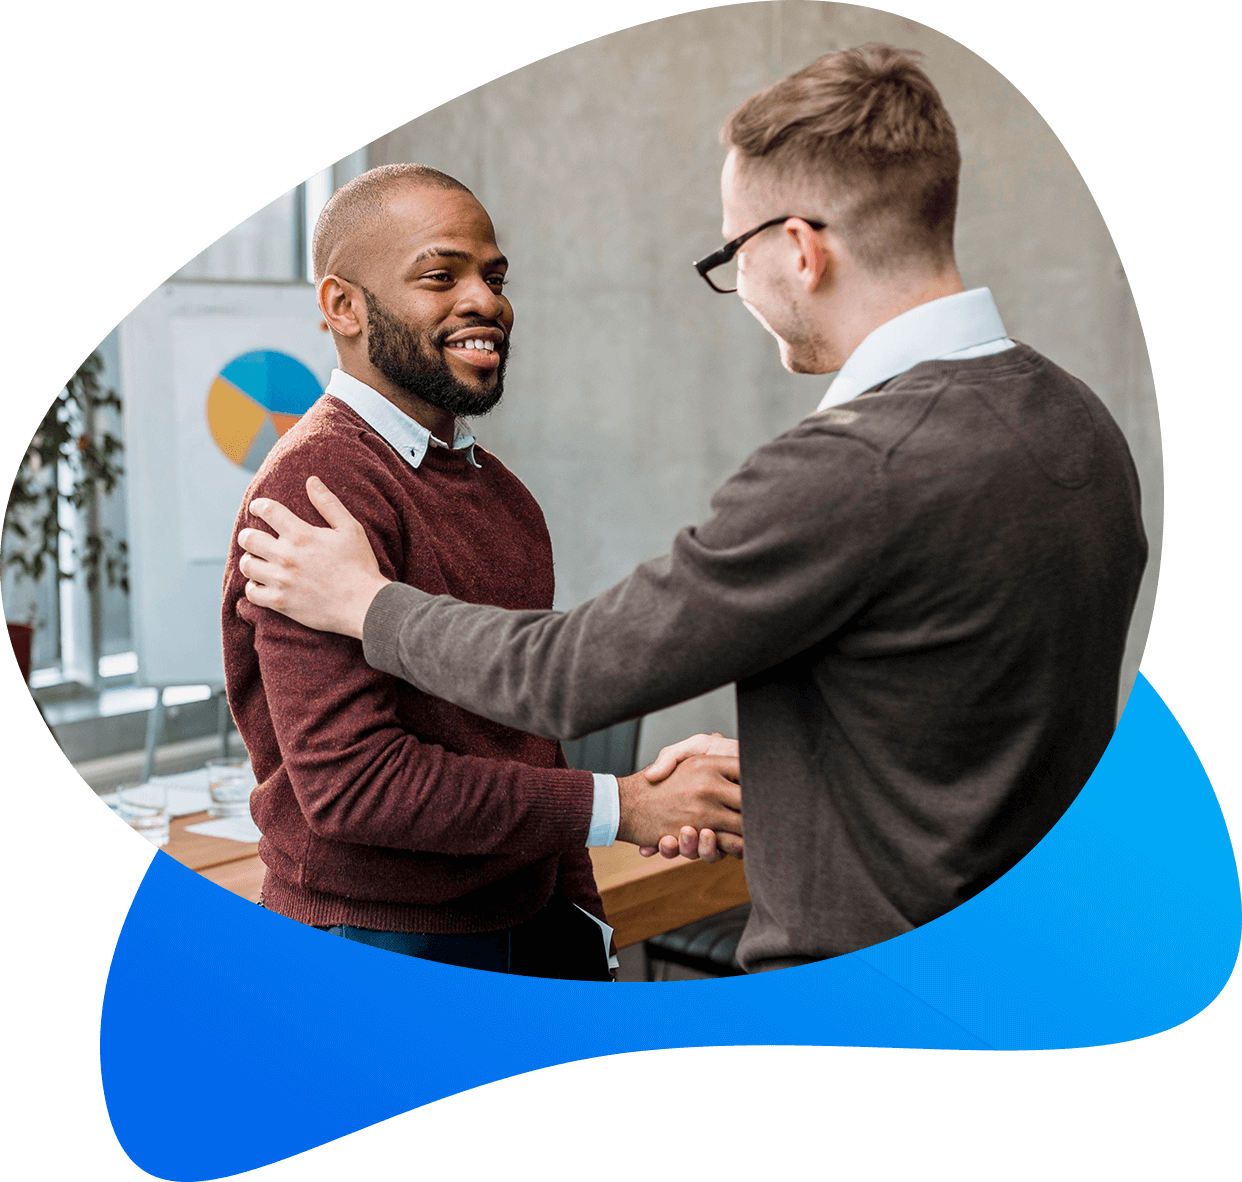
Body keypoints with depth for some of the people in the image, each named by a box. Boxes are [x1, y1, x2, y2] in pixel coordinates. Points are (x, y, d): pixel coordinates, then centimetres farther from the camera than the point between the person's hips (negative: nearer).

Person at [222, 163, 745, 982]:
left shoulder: (497, 488, 10)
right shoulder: (320, 487, -17)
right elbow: (350, 778, -23)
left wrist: (581, 918, 6)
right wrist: (623, 807, -18)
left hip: (529, 925, 7)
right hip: (378, 941, -7)